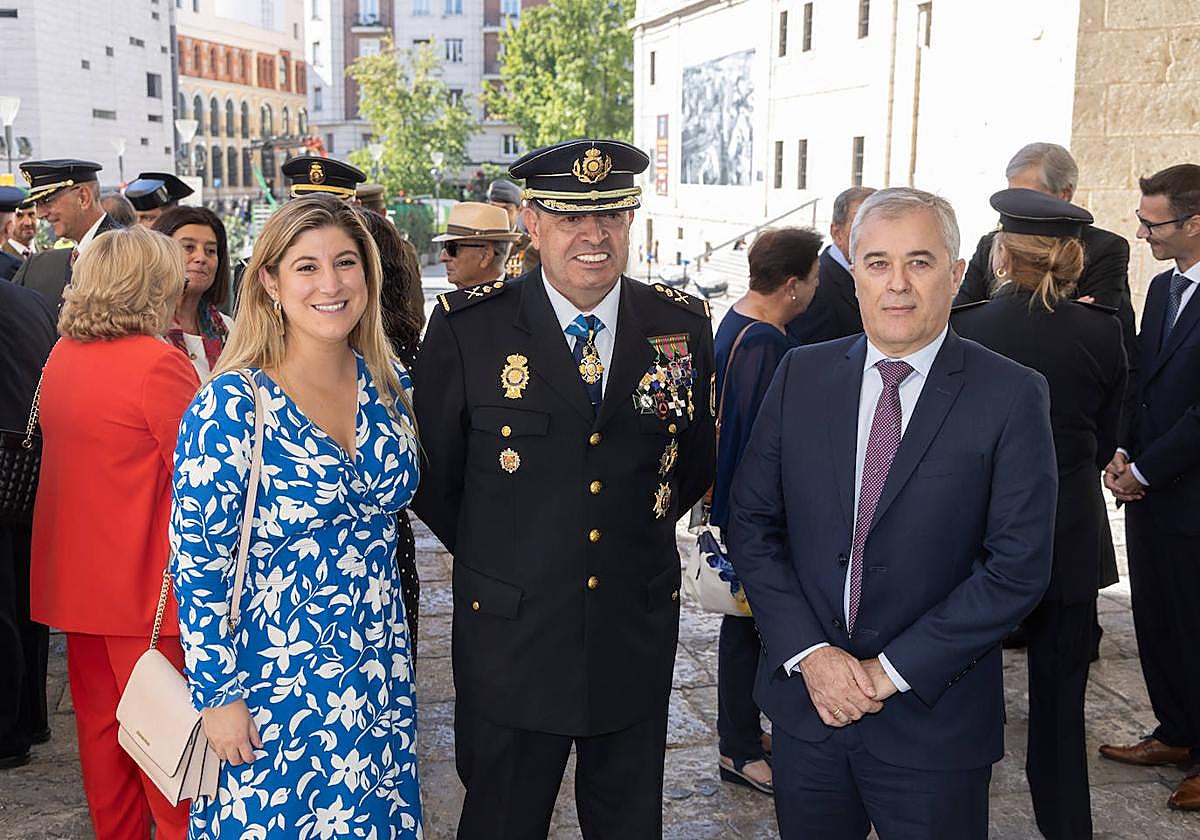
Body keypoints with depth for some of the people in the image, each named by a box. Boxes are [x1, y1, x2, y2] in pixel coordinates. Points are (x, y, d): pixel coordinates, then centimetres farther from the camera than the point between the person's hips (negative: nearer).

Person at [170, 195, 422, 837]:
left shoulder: (387, 382, 1)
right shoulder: (231, 406, -17)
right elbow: (198, 562, -14)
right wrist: (218, 696, -13)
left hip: (381, 673, 5)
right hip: (273, 680, -5)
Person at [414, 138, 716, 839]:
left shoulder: (682, 326, -1)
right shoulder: (468, 328, -9)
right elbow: (434, 478, 0)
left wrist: (640, 531, 9)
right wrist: (493, 556, 3)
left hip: (639, 642, 3)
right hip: (511, 642, -2)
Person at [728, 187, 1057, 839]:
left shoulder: (1012, 396, -8)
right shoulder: (802, 375, 1)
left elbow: (1018, 566, -12)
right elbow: (752, 523, 1)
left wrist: (894, 670, -14)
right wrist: (808, 653, -9)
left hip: (935, 721, -2)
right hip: (804, 700, 3)